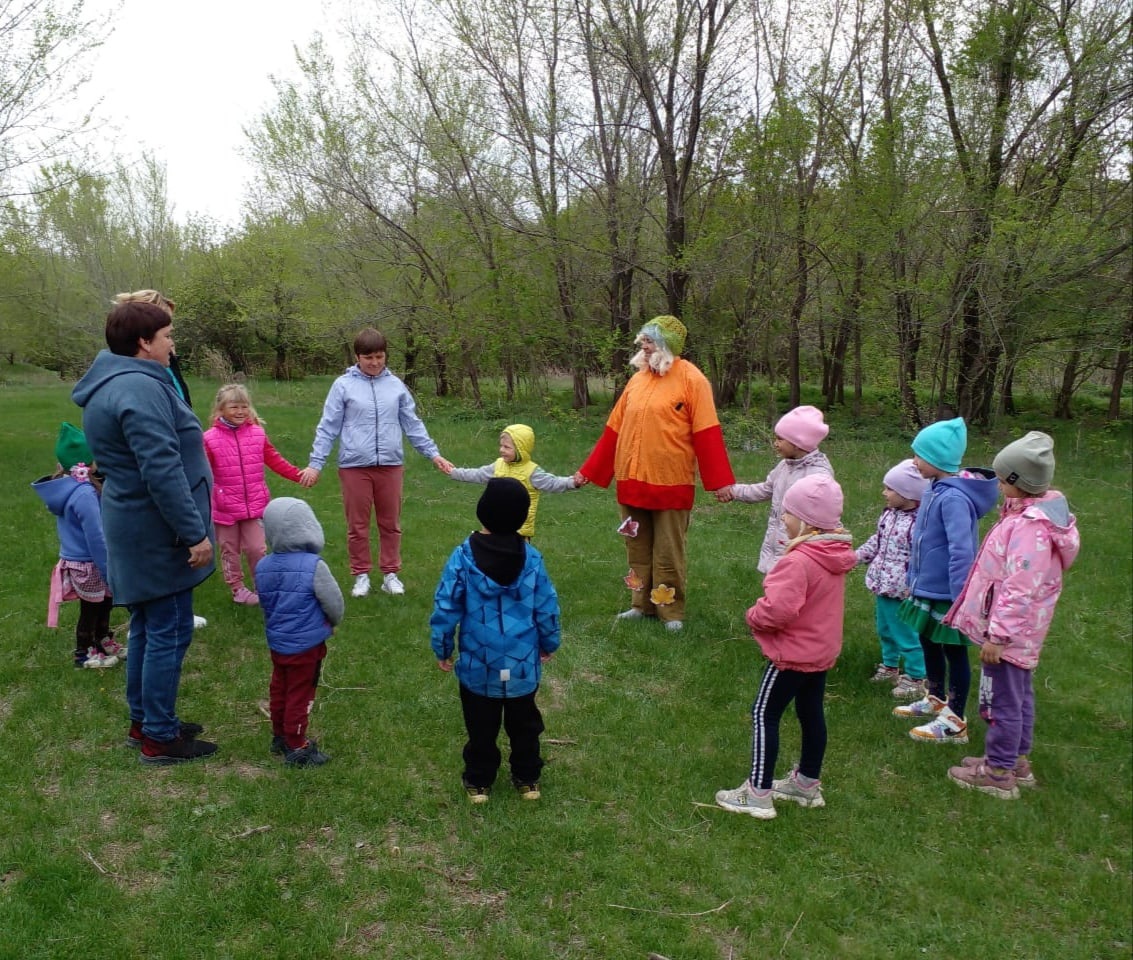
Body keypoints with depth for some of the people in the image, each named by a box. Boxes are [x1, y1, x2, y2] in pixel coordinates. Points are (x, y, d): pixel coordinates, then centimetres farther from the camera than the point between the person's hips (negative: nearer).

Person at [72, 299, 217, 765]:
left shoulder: (113, 384, 12)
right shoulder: (140, 388, -22)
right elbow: (162, 471, -27)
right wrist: (194, 533, -23)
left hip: (138, 530, 11)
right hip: (157, 534, -11)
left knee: (148, 627, 19)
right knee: (169, 631, 0)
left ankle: (144, 721, 32)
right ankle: (159, 738, 11)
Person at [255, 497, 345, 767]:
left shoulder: (262, 567, -6)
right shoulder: (313, 566, -24)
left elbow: (264, 603, 7)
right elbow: (335, 604, -14)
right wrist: (333, 621, 8)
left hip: (276, 641, 6)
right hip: (306, 645, -6)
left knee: (279, 689, 21)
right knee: (300, 694, 6)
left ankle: (280, 736, 37)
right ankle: (296, 747, 16)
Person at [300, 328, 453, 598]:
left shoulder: (396, 385, 5)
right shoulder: (343, 385, -2)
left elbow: (413, 425, 10)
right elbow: (328, 428, -1)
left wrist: (433, 454, 6)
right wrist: (315, 463, -5)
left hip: (390, 465, 2)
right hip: (354, 466, -2)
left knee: (391, 524, 10)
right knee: (357, 526, 8)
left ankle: (390, 574, 23)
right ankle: (361, 575, 21)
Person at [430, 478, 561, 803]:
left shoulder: (463, 556, -13)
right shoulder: (531, 558, -8)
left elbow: (446, 607, -9)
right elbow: (547, 607, 0)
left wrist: (442, 648, 5)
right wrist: (549, 643, 16)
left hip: (478, 663, -1)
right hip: (523, 663, 1)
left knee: (481, 727, 15)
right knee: (524, 724, 19)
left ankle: (479, 782, 27)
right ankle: (528, 779, 31)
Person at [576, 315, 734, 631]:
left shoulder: (691, 379, -7)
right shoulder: (637, 379, 10)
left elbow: (706, 434, -12)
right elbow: (614, 430, 13)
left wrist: (720, 482, -17)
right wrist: (588, 472, 14)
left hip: (671, 484, -5)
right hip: (632, 482, 6)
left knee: (669, 554, 5)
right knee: (638, 549, 14)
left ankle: (671, 611, 17)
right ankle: (643, 604, 28)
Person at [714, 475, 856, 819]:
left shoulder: (799, 561, -27)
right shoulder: (836, 556, 2)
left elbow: (779, 610, -33)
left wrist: (754, 616, -14)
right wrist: (766, 613, 11)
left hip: (793, 653, -9)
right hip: (822, 649, 9)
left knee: (764, 714, 0)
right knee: (811, 713, 19)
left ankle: (758, 794, 4)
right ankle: (808, 784, 33)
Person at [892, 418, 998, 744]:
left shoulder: (954, 498, -26)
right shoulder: (936, 489, 3)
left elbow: (961, 553, -28)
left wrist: (959, 600, -27)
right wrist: (913, 580, 19)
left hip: (946, 594, -9)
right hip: (928, 589, 9)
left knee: (954, 653, 6)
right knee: (929, 644, 23)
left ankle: (955, 722, 21)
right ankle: (935, 700, 44)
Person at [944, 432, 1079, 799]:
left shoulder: (1029, 527, -27)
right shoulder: (1039, 511, 5)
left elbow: (1018, 589, -28)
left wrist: (998, 634, -24)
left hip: (1008, 631, -10)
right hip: (1021, 632, 10)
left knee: (1003, 700, 2)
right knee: (1019, 696, 21)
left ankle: (998, 774, 15)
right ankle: (1017, 761, 35)